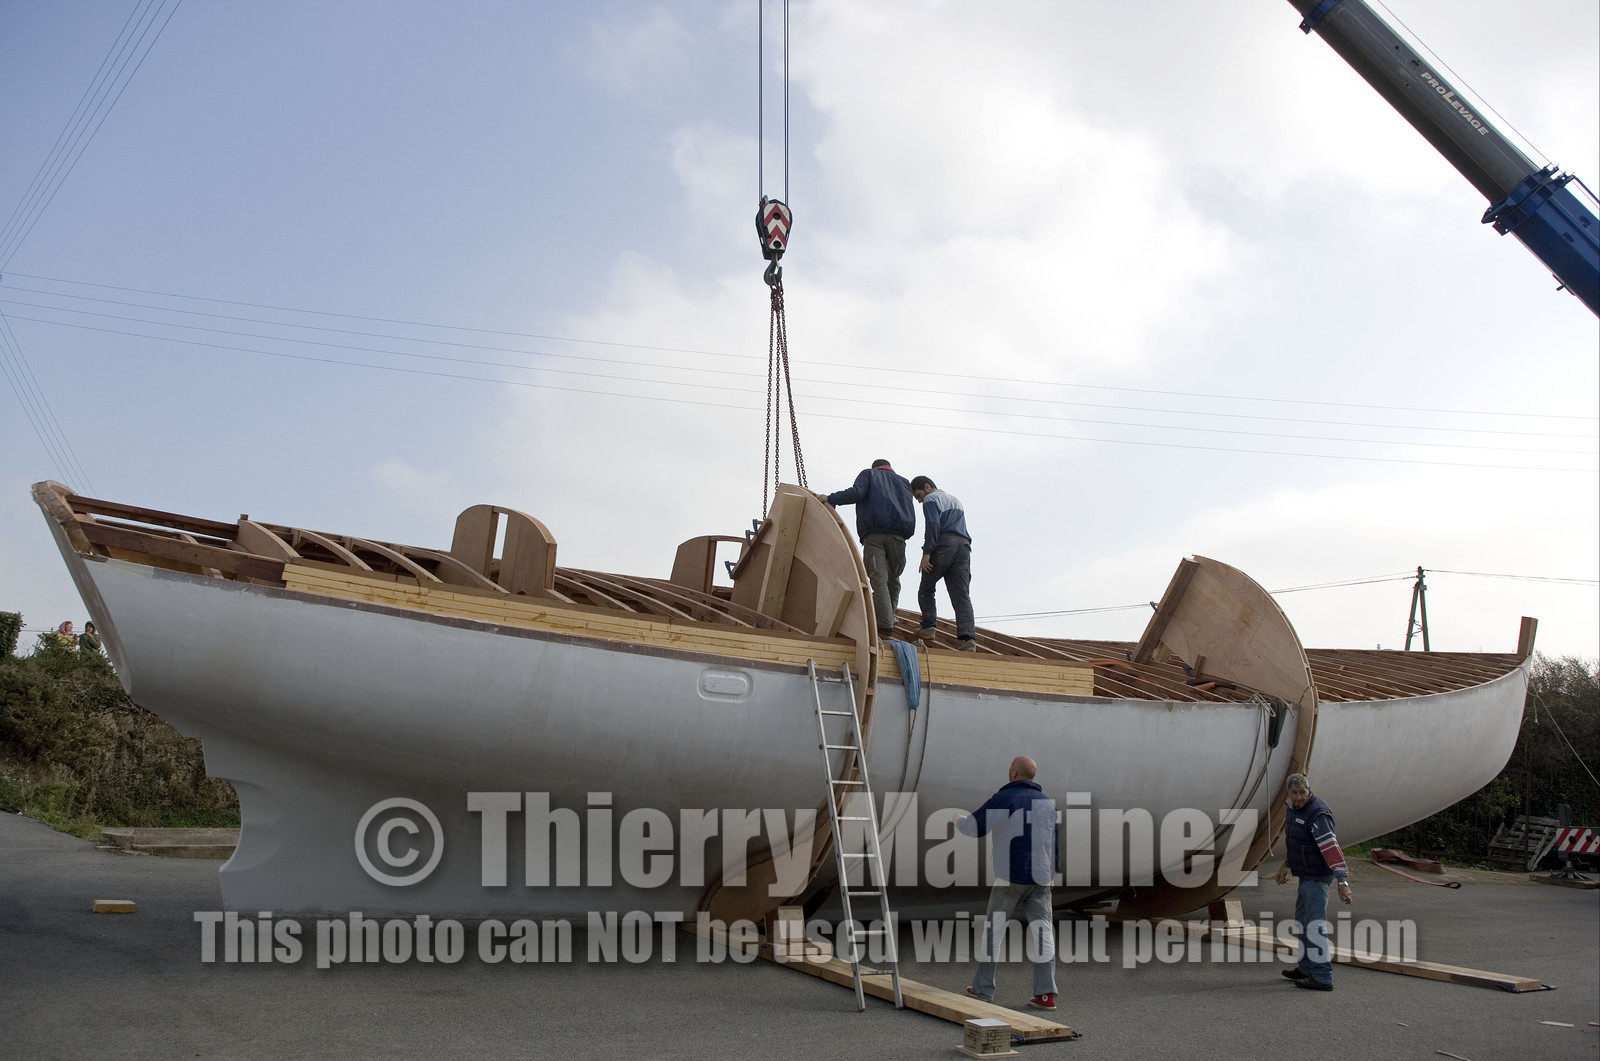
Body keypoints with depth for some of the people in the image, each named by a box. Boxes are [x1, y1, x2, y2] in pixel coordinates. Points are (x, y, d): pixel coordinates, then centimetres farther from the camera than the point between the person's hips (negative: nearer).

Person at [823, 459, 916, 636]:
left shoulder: (869, 474, 19)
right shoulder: (904, 483, 30)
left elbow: (857, 492, -2)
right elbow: (910, 513, 19)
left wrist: (831, 499, 4)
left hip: (873, 534, -3)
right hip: (898, 535, 3)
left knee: (878, 579, -12)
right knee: (893, 580, 16)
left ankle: (885, 626, -24)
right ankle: (889, 618, 17)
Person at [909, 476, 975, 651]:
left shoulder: (931, 500, 5)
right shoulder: (955, 500, 32)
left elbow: (933, 525, -11)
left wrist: (926, 552, -16)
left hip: (943, 545, -6)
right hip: (963, 545, 6)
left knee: (926, 589, 10)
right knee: (961, 594, -5)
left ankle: (929, 626, 1)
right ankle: (968, 636, -19)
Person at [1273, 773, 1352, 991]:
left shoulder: (1317, 814, -23)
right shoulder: (1296, 809, 8)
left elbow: (1331, 848, -30)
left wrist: (1342, 881, -35)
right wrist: (1285, 865, 26)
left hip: (1318, 876, -10)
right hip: (1306, 875, 10)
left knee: (1315, 924, -9)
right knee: (1302, 920, 19)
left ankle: (1322, 978, -5)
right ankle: (1307, 968, 31)